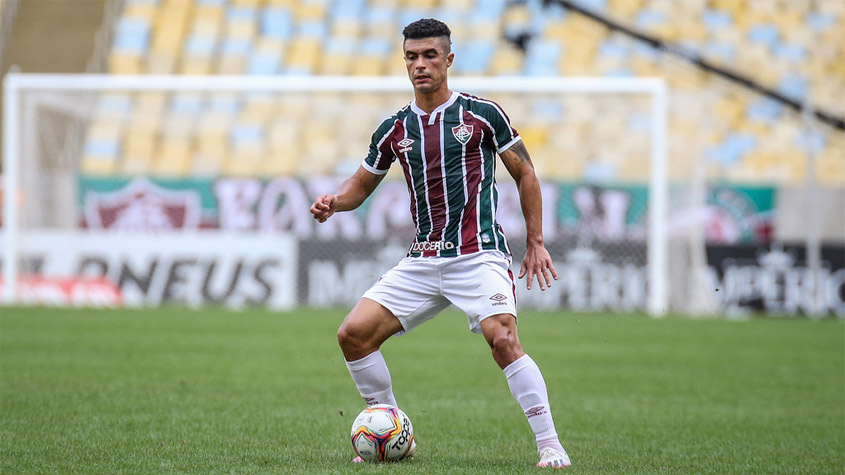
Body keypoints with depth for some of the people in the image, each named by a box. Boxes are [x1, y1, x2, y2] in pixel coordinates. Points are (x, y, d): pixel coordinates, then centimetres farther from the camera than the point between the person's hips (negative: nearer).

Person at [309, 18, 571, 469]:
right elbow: (363, 182, 22)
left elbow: (524, 173, 7)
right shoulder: (394, 128, 10)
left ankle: (550, 445, -18)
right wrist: (334, 201, -1)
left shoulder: (482, 113, -1)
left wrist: (536, 243, 3)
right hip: (423, 261, 5)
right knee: (353, 334, -5)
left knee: (503, 341, -26)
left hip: (479, 254, -5)